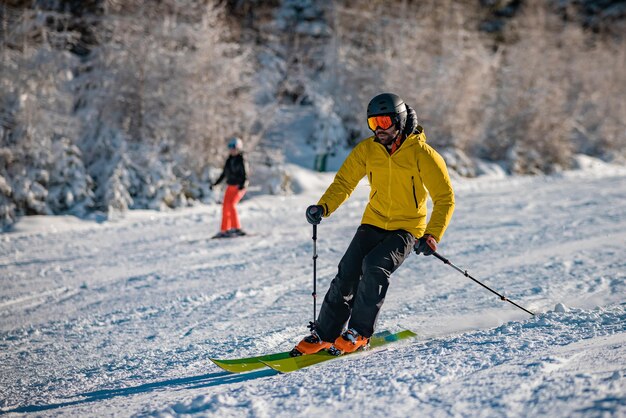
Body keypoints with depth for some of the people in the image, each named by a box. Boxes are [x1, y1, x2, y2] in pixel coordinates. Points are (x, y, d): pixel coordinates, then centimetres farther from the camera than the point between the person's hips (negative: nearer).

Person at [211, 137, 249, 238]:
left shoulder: (241, 160, -10)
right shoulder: (229, 160, 10)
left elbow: (245, 176, -16)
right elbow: (224, 174, 20)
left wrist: (242, 185, -32)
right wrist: (215, 183, 19)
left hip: (239, 187, -7)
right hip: (230, 186, 7)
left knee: (231, 205, -22)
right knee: (225, 207, 4)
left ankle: (237, 228, -18)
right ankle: (224, 230, 12)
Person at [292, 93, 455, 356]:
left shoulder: (421, 154, -14)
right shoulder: (367, 150, -1)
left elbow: (445, 199, -12)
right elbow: (344, 182, 6)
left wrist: (432, 236, -24)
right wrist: (323, 207, -14)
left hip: (406, 228, -4)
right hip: (373, 223, 4)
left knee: (374, 266, -26)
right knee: (347, 273, -11)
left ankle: (359, 333, -14)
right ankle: (324, 334, 1)